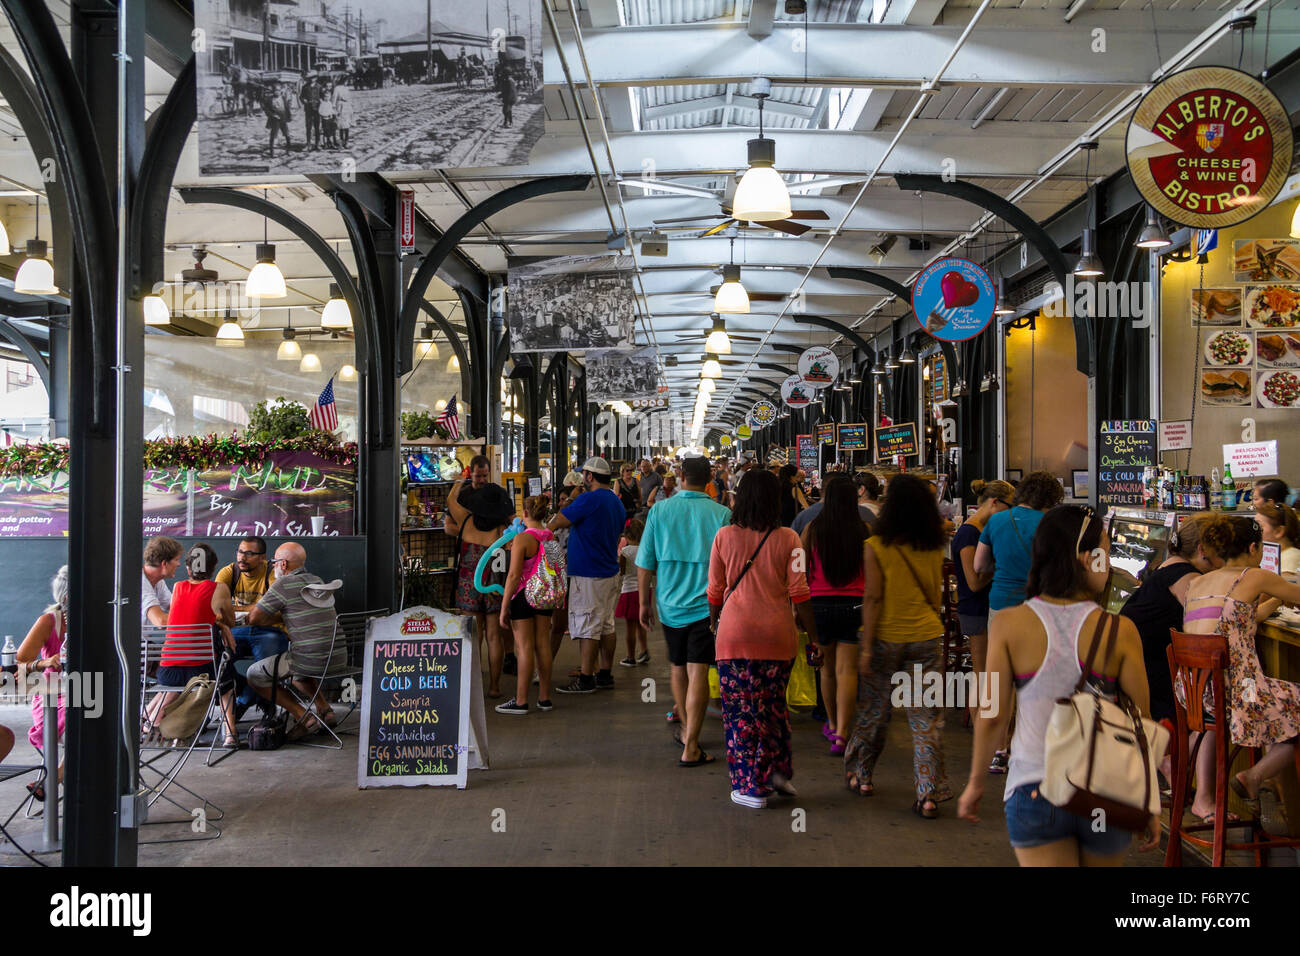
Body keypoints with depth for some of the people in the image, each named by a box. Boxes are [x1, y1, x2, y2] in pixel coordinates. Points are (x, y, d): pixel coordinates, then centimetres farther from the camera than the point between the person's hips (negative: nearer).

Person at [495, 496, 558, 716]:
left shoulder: (522, 538, -16)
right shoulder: (551, 537, 4)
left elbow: (514, 575, -18)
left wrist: (504, 606, -13)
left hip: (524, 595, -6)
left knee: (524, 648, -3)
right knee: (543, 644, 10)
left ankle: (521, 702, 1)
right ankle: (544, 698, 16)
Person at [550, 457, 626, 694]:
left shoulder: (589, 499, -17)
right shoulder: (616, 502, 12)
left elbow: (558, 522, -13)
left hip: (589, 576, -9)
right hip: (610, 572, 9)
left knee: (587, 628, -4)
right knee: (606, 625, 12)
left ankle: (585, 679, -1)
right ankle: (605, 676, 18)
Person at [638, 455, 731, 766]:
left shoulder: (660, 511, -2)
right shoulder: (721, 514, -6)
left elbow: (645, 562, 1)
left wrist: (644, 602, 11)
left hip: (670, 603, 2)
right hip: (707, 606, -2)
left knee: (678, 667, 20)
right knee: (698, 671, -3)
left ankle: (685, 727, 37)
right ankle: (690, 747, -6)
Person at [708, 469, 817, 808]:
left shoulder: (724, 536, -1)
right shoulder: (788, 539, -3)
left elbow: (715, 591, 5)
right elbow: (799, 593, -3)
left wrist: (714, 623, 20)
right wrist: (814, 636, 5)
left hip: (734, 634, -1)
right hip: (778, 635, 1)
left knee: (740, 708, 5)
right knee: (774, 705, 19)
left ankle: (750, 786, 7)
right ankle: (777, 770, 19)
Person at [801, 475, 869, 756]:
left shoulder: (813, 529, -4)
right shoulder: (864, 531, -5)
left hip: (820, 604, 1)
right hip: (854, 604, -1)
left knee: (828, 667, 17)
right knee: (847, 670, -1)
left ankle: (831, 724, 34)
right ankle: (840, 733, -9)